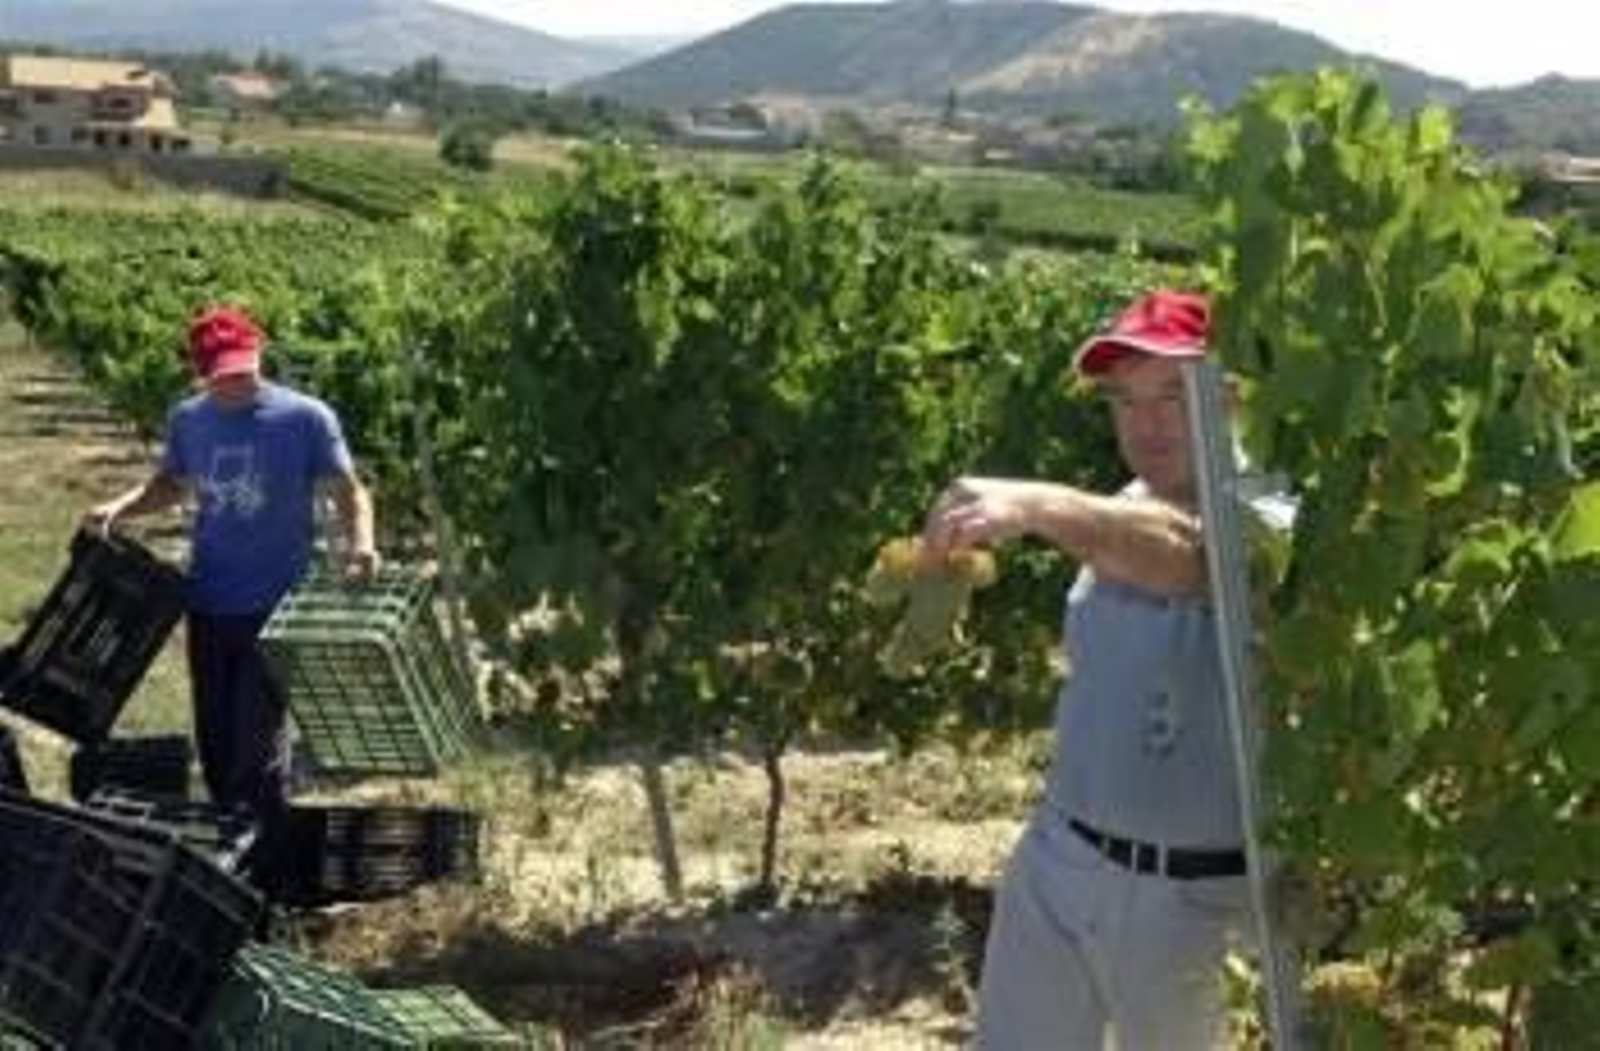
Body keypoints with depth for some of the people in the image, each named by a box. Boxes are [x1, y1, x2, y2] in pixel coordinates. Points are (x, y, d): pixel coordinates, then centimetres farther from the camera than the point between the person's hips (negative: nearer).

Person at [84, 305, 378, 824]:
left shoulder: (305, 418, -10)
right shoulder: (187, 420, 3)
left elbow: (348, 490, -7)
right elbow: (171, 485, 19)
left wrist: (360, 543, -27)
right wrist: (118, 508, 1)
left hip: (275, 607, -5)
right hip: (208, 604, 5)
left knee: (258, 743, -3)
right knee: (213, 740, 14)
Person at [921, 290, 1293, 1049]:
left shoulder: (1266, 529, -17)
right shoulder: (1120, 514, 6)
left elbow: (1183, 553, -40)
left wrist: (1037, 507, -54)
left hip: (1187, 892, -6)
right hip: (1057, 858, 6)